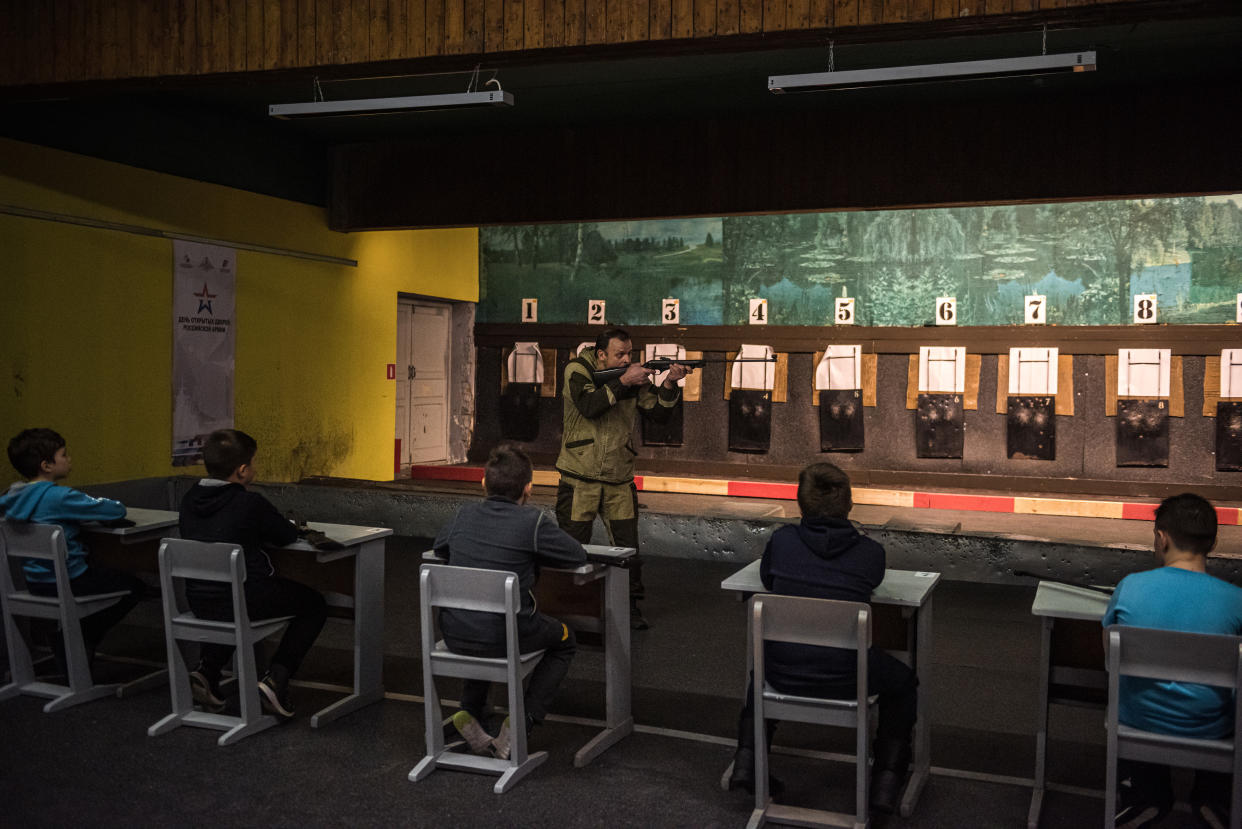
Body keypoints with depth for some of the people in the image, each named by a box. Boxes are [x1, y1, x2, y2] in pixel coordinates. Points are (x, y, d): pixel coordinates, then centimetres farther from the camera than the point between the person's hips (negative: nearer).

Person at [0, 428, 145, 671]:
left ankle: (64, 639, 24)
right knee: (134, 585, 9)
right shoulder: (59, 497, -23)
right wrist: (93, 506, 0)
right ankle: (82, 638, 8)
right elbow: (118, 510, -24)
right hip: (67, 582, -8)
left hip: (34, 581, 8)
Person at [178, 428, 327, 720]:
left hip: (199, 600, 7)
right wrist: (288, 524, 19)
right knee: (314, 604, 13)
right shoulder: (250, 503, -15)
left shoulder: (189, 500, 3)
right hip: (246, 598, -7)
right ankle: (275, 679, 0)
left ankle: (207, 668, 21)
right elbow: (288, 535, -3)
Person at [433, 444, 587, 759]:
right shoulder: (532, 521, -13)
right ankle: (521, 723, 11)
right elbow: (578, 555, -1)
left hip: (454, 636, 5)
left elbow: (439, 547, 22)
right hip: (504, 637, -5)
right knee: (564, 641, 24)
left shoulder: (465, 515, 2)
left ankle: (470, 713, 25)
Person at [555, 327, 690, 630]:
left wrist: (669, 383, -17)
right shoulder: (577, 370, -6)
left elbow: (660, 412, -1)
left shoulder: (634, 377, 5)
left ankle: (630, 606, 19)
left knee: (628, 547, 5)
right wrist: (623, 381, -26)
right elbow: (589, 406, -23)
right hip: (580, 479, -3)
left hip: (620, 481, 3)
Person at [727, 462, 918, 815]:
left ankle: (747, 762, 33)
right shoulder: (870, 552, -9)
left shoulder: (782, 540, -6)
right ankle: (886, 782, 25)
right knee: (904, 683, 29)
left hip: (783, 673, 2)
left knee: (759, 665, 39)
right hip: (844, 679, -2)